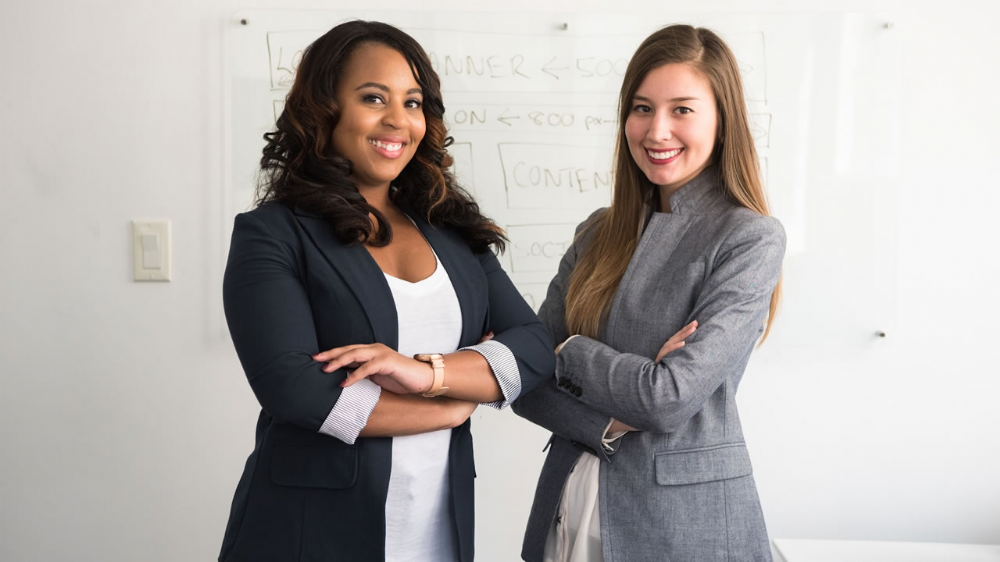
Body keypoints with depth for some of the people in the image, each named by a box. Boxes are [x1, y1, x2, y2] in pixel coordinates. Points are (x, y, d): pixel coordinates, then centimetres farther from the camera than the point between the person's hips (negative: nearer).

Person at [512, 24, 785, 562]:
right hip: (569, 504, 5)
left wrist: (566, 350, -8)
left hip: (684, 517, -5)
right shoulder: (599, 233, 4)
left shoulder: (750, 239, -12)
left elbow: (671, 399, -21)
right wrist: (611, 422, -17)